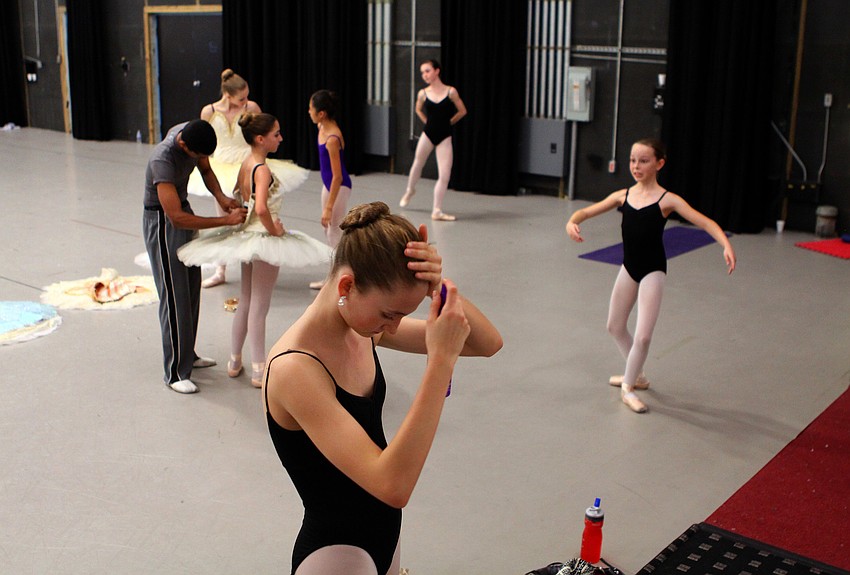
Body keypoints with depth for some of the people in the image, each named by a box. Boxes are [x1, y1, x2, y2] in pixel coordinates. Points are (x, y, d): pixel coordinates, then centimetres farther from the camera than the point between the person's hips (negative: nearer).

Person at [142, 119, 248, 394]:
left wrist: (221, 198, -12)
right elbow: (177, 217, -38)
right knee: (174, 296, -7)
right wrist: (226, 220, -36)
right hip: (161, 221, -8)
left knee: (192, 289, 14)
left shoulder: (193, 134, -11)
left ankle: (188, 355, 28)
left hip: (183, 208, 8)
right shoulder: (163, 160, -34)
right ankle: (175, 372, 0)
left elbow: (206, 170, 7)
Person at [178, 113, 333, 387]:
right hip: (264, 240, -9)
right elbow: (261, 209, -35)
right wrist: (274, 230, -20)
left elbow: (237, 199, 16)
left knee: (245, 301, 19)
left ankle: (235, 361, 30)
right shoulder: (262, 169, -22)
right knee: (259, 306, 0)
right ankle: (259, 370, 11)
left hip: (247, 235, 9)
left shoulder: (246, 164, 5)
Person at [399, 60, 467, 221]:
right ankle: (410, 191, 51)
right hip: (428, 134, 2)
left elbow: (462, 111, 4)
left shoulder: (451, 91, -9)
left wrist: (447, 123, 9)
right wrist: (429, 122, 11)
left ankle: (437, 211, 0)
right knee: (417, 165, 20)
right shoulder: (423, 93, -4)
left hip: (445, 137, -2)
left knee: (444, 175, -8)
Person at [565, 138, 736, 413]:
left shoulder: (667, 200, -14)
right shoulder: (623, 195, -1)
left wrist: (726, 245, -37)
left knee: (643, 336, -10)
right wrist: (572, 222, -22)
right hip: (629, 267, 5)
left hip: (652, 270, -5)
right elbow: (587, 211, 1)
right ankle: (636, 375, 39)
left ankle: (628, 386, 13)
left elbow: (705, 222, -20)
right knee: (615, 326, 17)